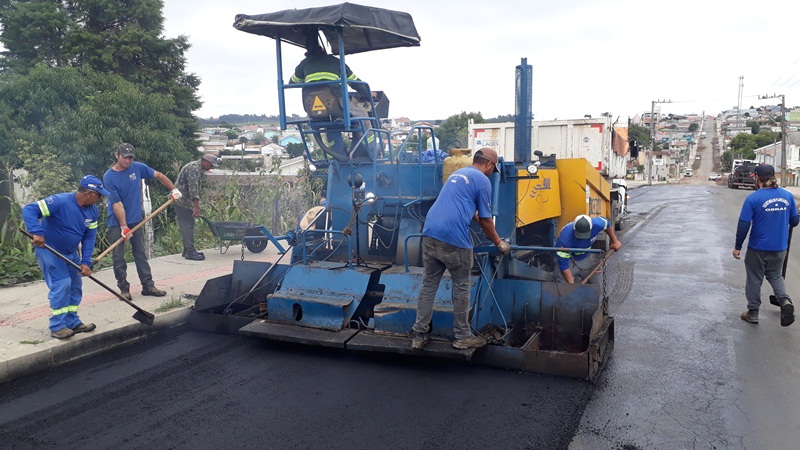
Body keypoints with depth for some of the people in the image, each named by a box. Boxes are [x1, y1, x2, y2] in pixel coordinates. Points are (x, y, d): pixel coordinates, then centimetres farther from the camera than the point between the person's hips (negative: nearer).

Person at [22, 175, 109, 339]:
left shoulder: (92, 210, -4)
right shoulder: (60, 202, -27)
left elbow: (89, 236, -2)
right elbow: (28, 210, -29)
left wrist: (86, 262, -11)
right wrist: (37, 232, -43)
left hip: (71, 253, 8)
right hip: (49, 250, -8)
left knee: (75, 286, 10)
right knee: (61, 284, -15)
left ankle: (72, 322, 23)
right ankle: (57, 326, -5)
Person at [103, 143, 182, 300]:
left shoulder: (138, 168, -3)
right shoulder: (108, 177, -13)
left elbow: (159, 175, 12)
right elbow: (117, 204, -16)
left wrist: (173, 190, 9)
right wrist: (124, 226, -17)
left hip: (136, 220, 4)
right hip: (116, 223, -4)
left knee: (140, 254, 8)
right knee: (118, 257, 1)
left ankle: (148, 285, 13)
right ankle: (124, 288, 11)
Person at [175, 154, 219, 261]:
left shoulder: (198, 169, 16)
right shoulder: (194, 169, -18)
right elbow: (193, 190, -24)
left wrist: (196, 206, 23)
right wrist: (196, 207, -25)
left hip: (183, 201, 10)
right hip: (183, 201, -10)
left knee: (187, 226, 12)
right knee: (187, 226, -8)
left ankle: (187, 250, 18)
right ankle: (190, 252, -6)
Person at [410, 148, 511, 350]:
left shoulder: (457, 173, 27)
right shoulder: (483, 180, 2)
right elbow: (485, 219, 4)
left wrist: (488, 230, 45)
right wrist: (499, 243, 19)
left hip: (430, 234, 7)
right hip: (454, 239, -7)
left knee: (428, 285, 13)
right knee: (461, 288, 8)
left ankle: (419, 335, 17)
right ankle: (463, 337, 19)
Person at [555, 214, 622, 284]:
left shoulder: (596, 224, -29)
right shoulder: (565, 237, -39)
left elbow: (607, 223, -2)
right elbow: (563, 263, -34)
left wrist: (614, 241, 3)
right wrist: (571, 283, -38)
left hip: (587, 258, 4)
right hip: (570, 259, -4)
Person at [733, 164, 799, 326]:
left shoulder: (753, 198, -15)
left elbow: (744, 225, -15)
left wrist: (737, 247, -6)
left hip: (757, 248, -4)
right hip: (780, 248, 4)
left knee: (754, 279, 11)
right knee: (775, 275, 22)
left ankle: (753, 312, 19)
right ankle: (785, 300, -2)